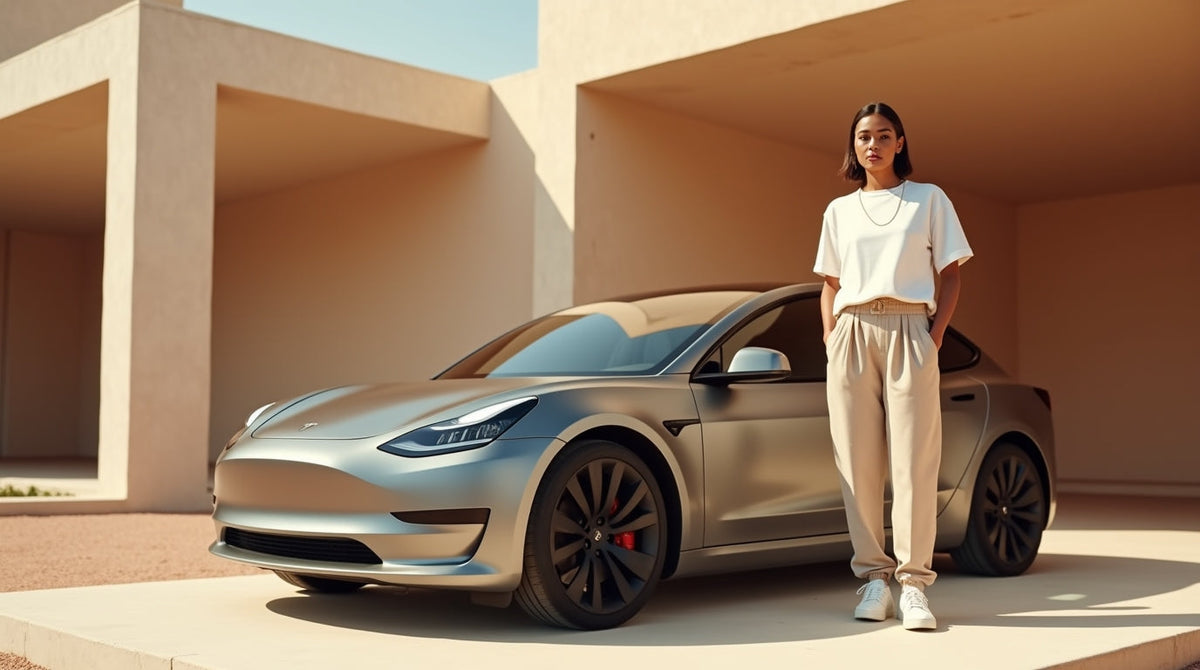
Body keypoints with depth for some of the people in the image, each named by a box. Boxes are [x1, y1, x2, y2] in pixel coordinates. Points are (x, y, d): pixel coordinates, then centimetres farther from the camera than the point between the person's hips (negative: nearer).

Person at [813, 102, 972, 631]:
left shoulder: (929, 200, 12)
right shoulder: (839, 211, 19)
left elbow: (950, 275, 9)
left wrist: (937, 331, -6)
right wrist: (831, 338, 5)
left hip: (908, 331, -2)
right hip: (851, 334, 2)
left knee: (914, 460, -9)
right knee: (858, 462, -2)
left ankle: (914, 584, -8)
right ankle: (874, 577, 3)